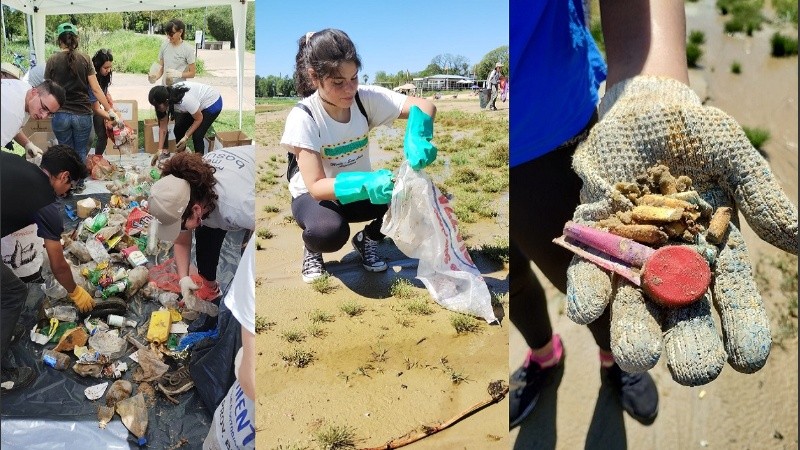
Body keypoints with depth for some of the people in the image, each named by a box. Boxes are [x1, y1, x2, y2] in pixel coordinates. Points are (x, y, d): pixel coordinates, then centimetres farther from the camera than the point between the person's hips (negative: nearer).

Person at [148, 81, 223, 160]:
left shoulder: (185, 100, -39)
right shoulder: (167, 102, -17)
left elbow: (199, 119, -23)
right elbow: (163, 128, -9)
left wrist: (186, 137, -26)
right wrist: (160, 150, -13)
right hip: (197, 105, 7)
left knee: (197, 135, -17)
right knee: (178, 129, 2)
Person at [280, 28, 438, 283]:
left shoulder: (366, 98, -17)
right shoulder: (302, 117, -26)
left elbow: (424, 107, -21)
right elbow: (316, 186, -31)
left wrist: (417, 139, -43)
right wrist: (366, 184, -47)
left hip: (361, 189, 4)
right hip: (317, 196, -4)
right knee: (330, 232, -38)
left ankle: (367, 239, 6)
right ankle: (312, 249, 2)